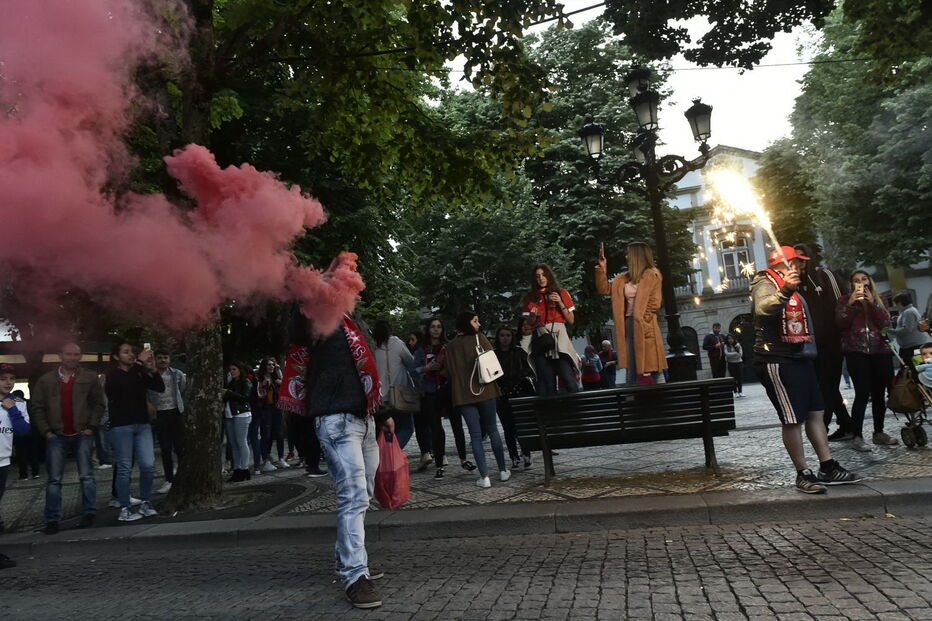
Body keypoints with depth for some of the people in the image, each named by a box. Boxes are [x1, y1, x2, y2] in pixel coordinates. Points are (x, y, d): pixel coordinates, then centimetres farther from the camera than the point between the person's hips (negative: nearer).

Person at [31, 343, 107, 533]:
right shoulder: (46, 380, 6)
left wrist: (91, 427, -5)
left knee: (86, 475, -2)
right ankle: (52, 519, 7)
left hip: (82, 435, -1)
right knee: (54, 479, 2)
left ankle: (89, 513, 6)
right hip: (56, 436, 1)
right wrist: (46, 431, -1)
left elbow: (98, 404, 3)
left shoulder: (89, 378, 3)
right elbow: (37, 408, 7)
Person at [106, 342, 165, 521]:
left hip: (142, 424, 4)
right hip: (121, 426, -4)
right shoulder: (112, 374, 0)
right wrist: (139, 362, -23)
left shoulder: (140, 373, 10)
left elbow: (160, 387, 3)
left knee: (148, 465, -2)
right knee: (124, 468, -1)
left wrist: (153, 369, -10)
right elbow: (124, 384, -22)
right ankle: (124, 509, 5)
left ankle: (146, 503, 12)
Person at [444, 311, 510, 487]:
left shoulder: (450, 346, 6)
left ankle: (484, 476, -5)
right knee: (492, 430, 12)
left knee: (475, 435, 1)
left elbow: (449, 372, 9)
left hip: (463, 394, 1)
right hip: (484, 389, -1)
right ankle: (503, 470, 17)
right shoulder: (479, 338, -1)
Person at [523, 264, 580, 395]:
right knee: (547, 383, -5)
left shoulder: (561, 293, 12)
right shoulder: (530, 297, 13)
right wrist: (533, 315, -6)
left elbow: (571, 320, 8)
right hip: (541, 340, 1)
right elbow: (528, 323, 14)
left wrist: (560, 303, -4)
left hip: (559, 338, -1)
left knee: (569, 380, -14)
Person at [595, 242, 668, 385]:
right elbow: (604, 289, 18)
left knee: (647, 370, -8)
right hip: (628, 325, 7)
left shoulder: (652, 275, -3)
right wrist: (602, 268, 12)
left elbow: (654, 304, -9)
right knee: (631, 370, 6)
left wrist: (641, 320, -11)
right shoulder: (623, 279, 17)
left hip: (644, 327, -7)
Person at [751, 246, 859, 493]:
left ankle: (828, 468, 14)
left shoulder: (791, 288, 24)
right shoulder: (765, 284, -10)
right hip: (777, 361, -10)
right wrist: (784, 291, -51)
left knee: (815, 412, 9)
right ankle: (803, 474, 0)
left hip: (799, 359, 10)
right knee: (793, 419, -7)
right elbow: (763, 308, -36)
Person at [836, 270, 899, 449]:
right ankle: (857, 437, -11)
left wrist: (872, 302, -7)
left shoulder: (877, 300, 18)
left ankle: (879, 433, 18)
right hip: (856, 353, -4)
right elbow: (841, 323, -3)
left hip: (880, 351, 4)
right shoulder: (845, 300, 11)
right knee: (862, 394, -13)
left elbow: (885, 323, 3)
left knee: (879, 394, 5)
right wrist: (850, 304, -12)